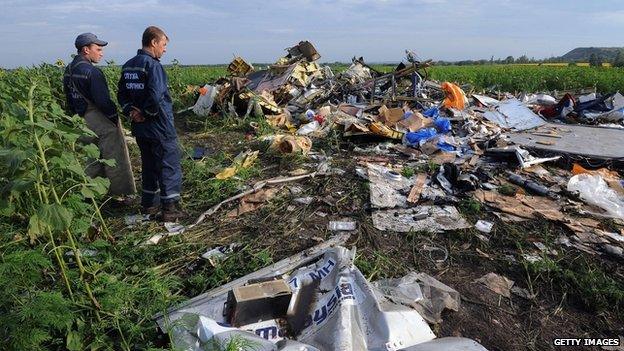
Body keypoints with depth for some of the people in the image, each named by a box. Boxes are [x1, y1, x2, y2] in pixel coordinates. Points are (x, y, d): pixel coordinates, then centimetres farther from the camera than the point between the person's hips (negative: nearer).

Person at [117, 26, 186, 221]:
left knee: (149, 165, 19)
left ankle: (149, 203, 29)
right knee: (169, 166, 0)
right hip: (159, 127, -8)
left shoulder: (128, 66, 11)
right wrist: (146, 113, -12)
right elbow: (156, 97, -26)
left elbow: (122, 94, 14)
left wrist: (130, 111, 1)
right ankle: (170, 208, 3)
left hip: (140, 128, 9)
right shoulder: (153, 65, -16)